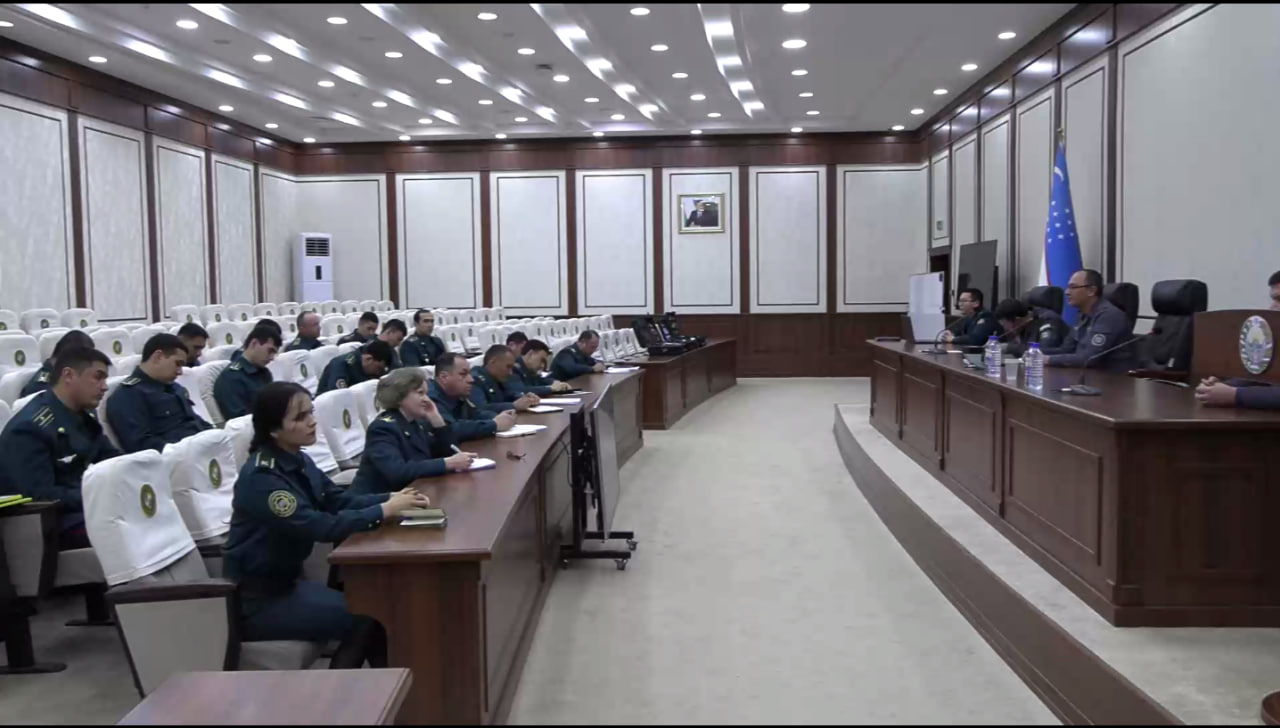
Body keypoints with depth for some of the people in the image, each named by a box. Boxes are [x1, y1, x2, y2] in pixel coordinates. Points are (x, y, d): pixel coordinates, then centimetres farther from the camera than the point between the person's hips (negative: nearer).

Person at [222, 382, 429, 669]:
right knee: (365, 617, -14)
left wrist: (391, 498, -11)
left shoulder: (300, 461, 3)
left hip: (287, 579, 8)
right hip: (257, 599, -8)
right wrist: (385, 511, -25)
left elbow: (339, 500, 5)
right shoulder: (262, 477, -24)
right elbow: (321, 527, -30)